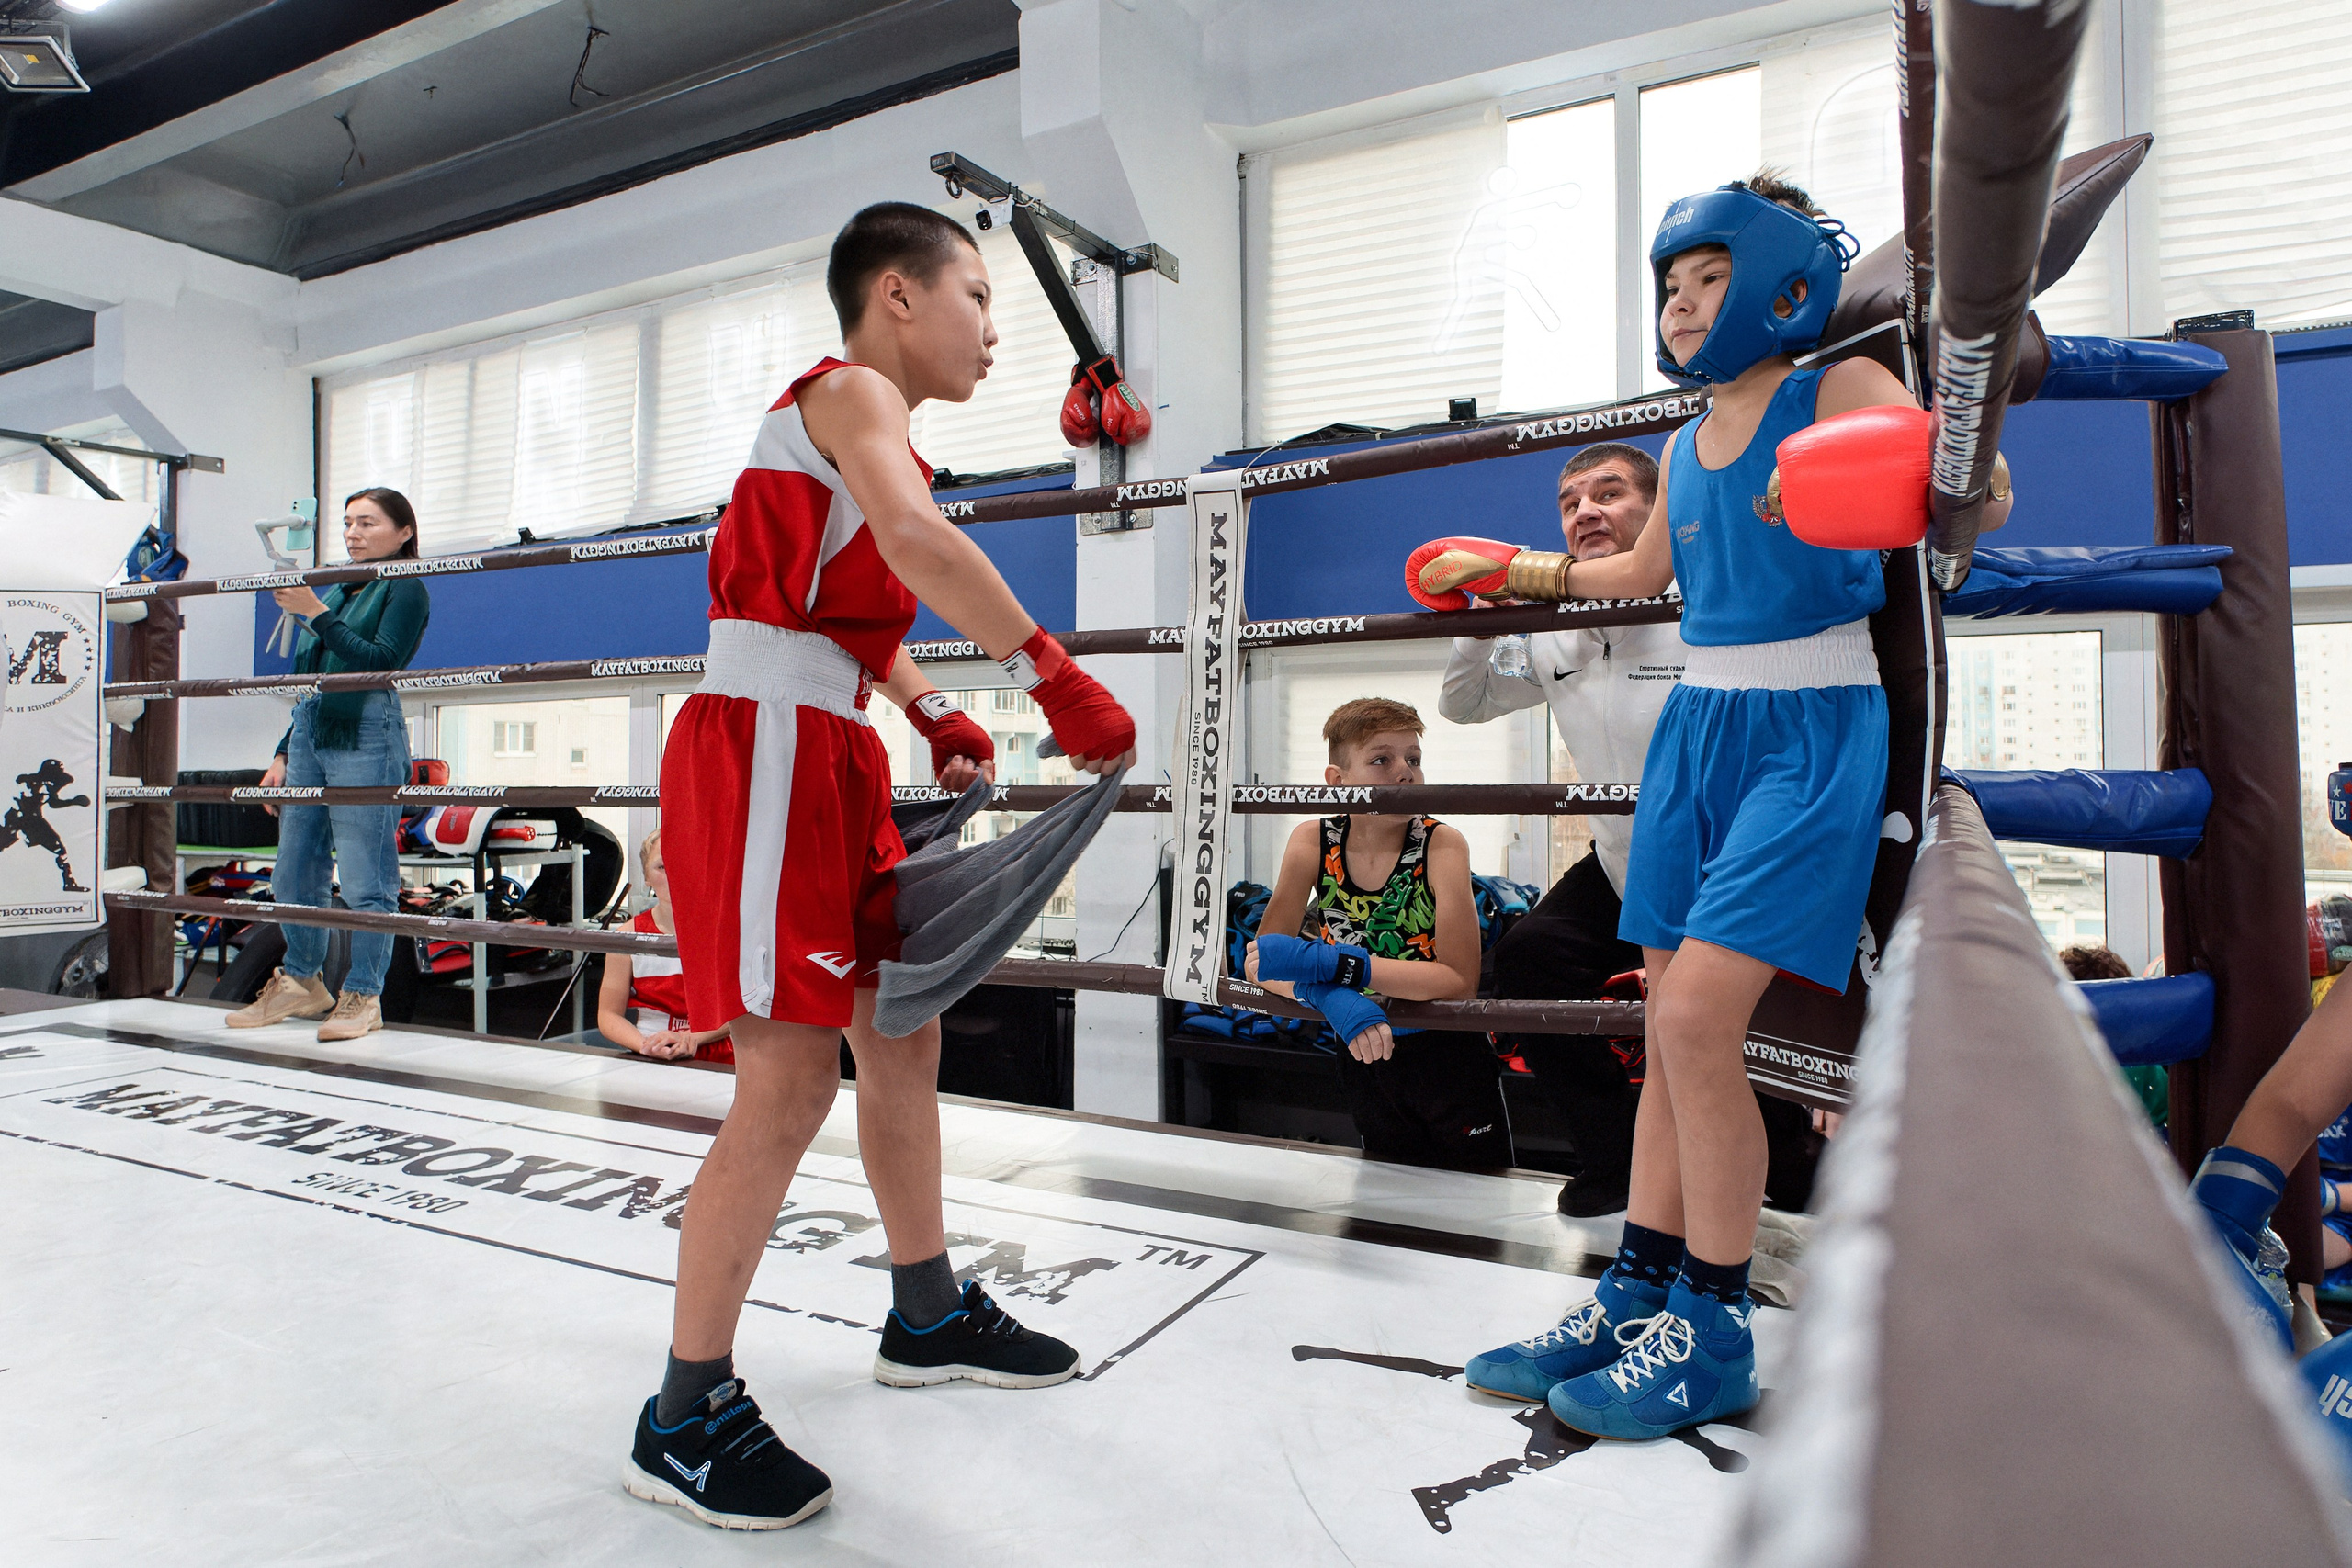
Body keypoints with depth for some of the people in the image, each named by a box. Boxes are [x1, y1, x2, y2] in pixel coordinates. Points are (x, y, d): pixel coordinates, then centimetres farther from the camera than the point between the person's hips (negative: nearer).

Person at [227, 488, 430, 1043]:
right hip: (309, 733, 8)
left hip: (365, 737, -8)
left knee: (365, 880, -5)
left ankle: (363, 995, 4)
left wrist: (315, 615, -16)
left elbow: (381, 661, -14)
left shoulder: (405, 590, 1)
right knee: (293, 876, 11)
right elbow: (310, 679, 23)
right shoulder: (335, 592, 21)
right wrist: (283, 753, 19)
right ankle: (301, 982, 26)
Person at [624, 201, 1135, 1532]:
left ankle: (929, 1317, 32)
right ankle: (686, 1421, 6)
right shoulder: (850, 391, -7)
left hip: (833, 759, 10)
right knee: (790, 1080, -10)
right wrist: (1057, 678, -29)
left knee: (903, 1036, 15)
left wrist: (932, 715, 14)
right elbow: (919, 545, -29)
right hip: (763, 750, -10)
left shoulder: (876, 427, 22)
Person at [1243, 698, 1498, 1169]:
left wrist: (1325, 963, -36)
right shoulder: (1313, 841, -13)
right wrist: (1337, 1002, -34)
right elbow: (1260, 960, -14)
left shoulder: (1442, 844, -20)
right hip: (1366, 1054, 3)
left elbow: (1460, 979, -28)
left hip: (1449, 1060, -2)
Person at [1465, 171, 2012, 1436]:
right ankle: (1639, 1297, 16)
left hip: (1811, 732, -6)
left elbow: (1978, 500, -16)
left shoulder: (1839, 392, -4)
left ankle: (1712, 1332, 0)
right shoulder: (1685, 448, 14)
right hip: (1698, 726, 7)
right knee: (1672, 1029, 6)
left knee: (1698, 1013, -16)